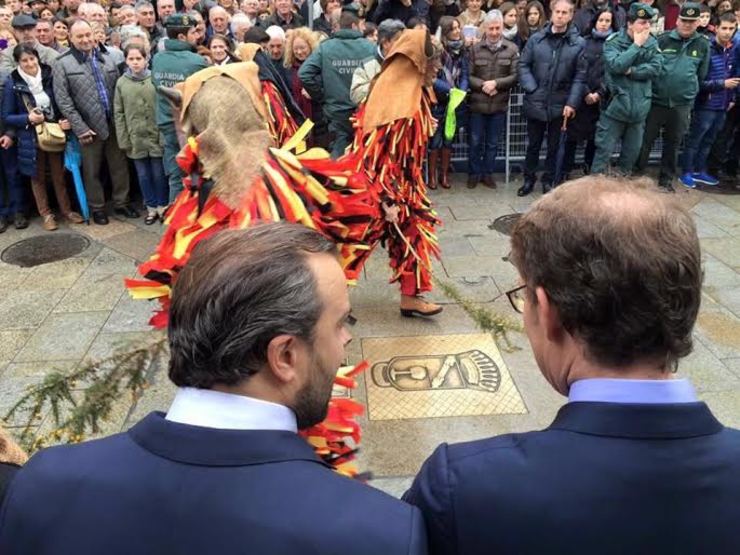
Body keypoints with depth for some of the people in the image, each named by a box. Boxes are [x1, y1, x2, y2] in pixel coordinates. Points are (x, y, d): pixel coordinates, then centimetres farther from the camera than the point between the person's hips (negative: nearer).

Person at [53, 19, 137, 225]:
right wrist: (80, 127, -13)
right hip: (88, 127, -3)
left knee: (120, 166, 10)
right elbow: (62, 99, -8)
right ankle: (97, 208, 20)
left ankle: (121, 203, 25)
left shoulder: (107, 60, 11)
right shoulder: (63, 64, -2)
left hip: (114, 123, 4)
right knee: (92, 171, 7)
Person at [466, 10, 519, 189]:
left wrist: (496, 83, -17)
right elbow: (468, 76, -3)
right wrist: (483, 86, -18)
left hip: (499, 105, 1)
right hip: (477, 104, 0)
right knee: (476, 142, 9)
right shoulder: (475, 48, -1)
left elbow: (515, 76, -5)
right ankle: (474, 173, 24)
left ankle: (488, 173, 26)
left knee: (493, 143, 12)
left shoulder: (512, 49, -2)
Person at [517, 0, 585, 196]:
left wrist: (572, 102, -12)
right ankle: (529, 178, 27)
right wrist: (531, 89, -9)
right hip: (535, 103, 1)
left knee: (553, 146, 12)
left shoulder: (579, 44, -3)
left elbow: (580, 76, -5)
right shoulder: (536, 39, 1)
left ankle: (548, 180, 26)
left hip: (560, 104, -1)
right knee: (533, 144, 12)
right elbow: (523, 65, 4)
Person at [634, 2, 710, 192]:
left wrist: (689, 91, 11)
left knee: (673, 143, 11)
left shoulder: (703, 45, 4)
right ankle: (636, 174, 16)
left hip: (682, 104, 2)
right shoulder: (663, 39, -4)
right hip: (657, 100, -2)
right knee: (646, 139, 3)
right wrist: (650, 88, -3)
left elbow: (701, 75, 12)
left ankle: (666, 178, 23)